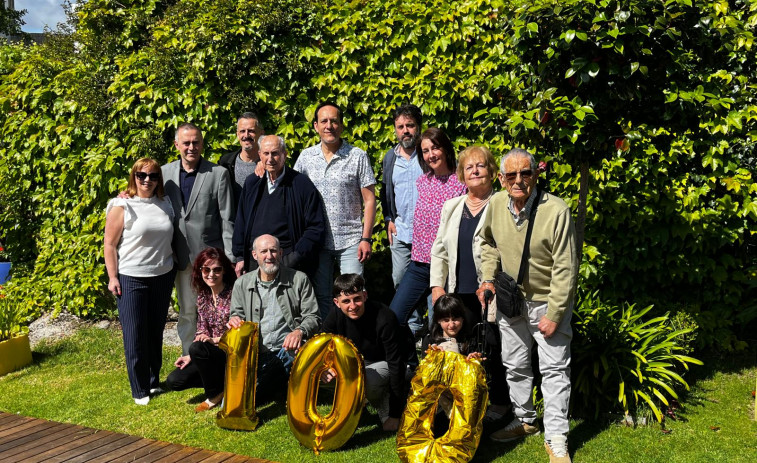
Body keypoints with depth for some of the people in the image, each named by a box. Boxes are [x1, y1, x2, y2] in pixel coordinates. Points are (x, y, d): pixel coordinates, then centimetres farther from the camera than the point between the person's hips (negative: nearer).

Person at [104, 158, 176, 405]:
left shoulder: (165, 203, 6)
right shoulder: (122, 206, -8)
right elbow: (110, 244, -7)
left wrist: (173, 265, 12)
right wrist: (112, 277, -10)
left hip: (163, 276, 4)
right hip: (131, 279, -4)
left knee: (156, 332, 13)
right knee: (135, 335, 1)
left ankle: (154, 380, 27)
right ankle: (140, 389, 13)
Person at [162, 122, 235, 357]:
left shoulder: (218, 173, -3)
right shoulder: (165, 173, 6)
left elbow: (227, 219, -5)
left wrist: (229, 258, -8)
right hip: (181, 257, 3)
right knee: (186, 313, 13)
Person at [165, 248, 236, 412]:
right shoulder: (203, 296, 6)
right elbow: (202, 332, 10)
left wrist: (214, 340, -23)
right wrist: (191, 357, -1)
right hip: (212, 355, 7)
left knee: (197, 349, -32)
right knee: (173, 381, -6)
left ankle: (214, 395, -9)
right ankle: (219, 380, 9)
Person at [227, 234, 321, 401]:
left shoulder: (299, 279, 7)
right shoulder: (242, 283, 14)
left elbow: (312, 317, 4)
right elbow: (237, 314, 18)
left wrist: (299, 331, -18)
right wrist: (234, 320, -8)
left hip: (287, 348, -2)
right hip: (255, 352, 2)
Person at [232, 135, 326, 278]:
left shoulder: (301, 184, -3)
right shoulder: (252, 183, 14)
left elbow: (316, 228, -4)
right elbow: (240, 222, 19)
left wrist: (296, 257, -11)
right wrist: (240, 257, 13)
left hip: (287, 259, -4)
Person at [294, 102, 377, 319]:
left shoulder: (358, 157, -2)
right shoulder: (305, 157, 6)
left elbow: (369, 200, -2)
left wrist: (366, 238, -8)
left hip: (350, 240, -3)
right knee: (321, 296, 10)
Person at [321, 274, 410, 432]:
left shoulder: (385, 319, -32)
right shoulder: (336, 314, -18)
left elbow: (396, 366, -29)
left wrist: (395, 415, -26)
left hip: (384, 363, -5)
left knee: (365, 381, -37)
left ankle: (387, 413, -5)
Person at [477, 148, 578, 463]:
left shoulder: (556, 210, -25)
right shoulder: (495, 205, -9)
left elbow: (565, 268, -21)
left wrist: (554, 314, -20)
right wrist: (487, 278, -1)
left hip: (548, 301, -5)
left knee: (554, 369, 0)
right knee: (515, 365, 16)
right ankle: (524, 420, 36)